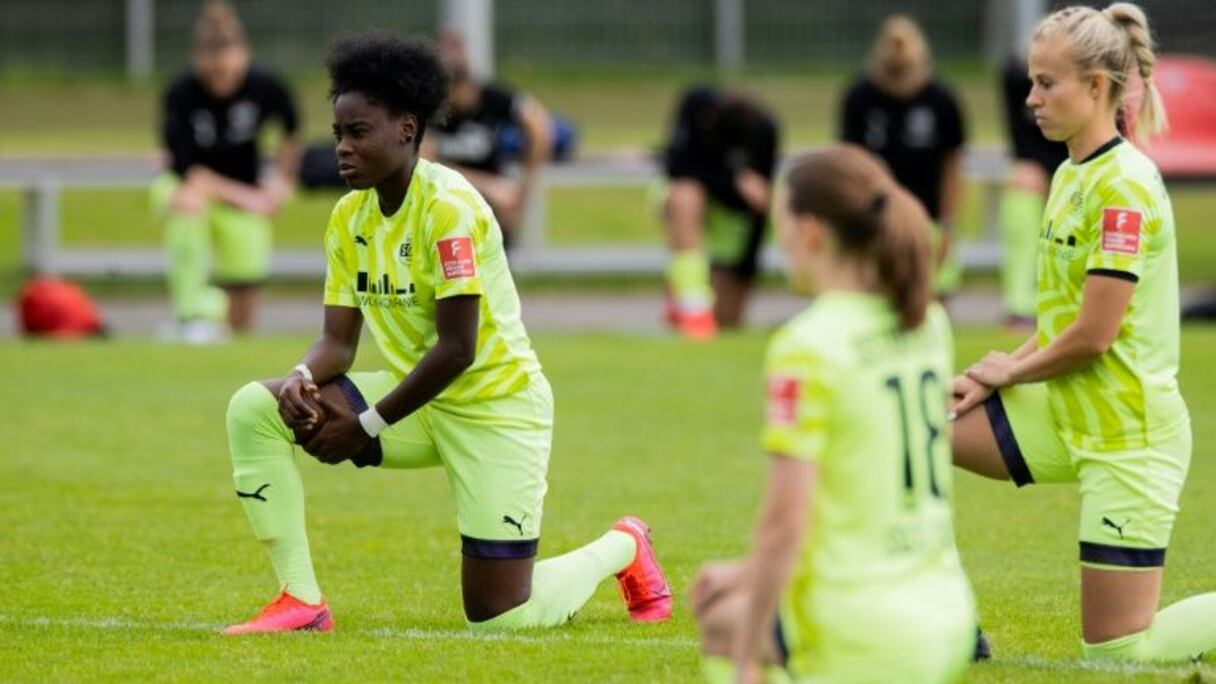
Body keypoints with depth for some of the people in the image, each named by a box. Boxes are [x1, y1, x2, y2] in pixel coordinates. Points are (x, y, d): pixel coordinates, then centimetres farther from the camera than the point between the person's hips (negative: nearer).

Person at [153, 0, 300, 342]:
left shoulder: (264, 86, -17)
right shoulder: (181, 95, -24)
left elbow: (292, 132, 6)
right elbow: (190, 172, -23)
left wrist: (282, 181, 2)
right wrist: (243, 196, -25)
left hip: (247, 194, 2)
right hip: (184, 183, -2)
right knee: (187, 202, -40)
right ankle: (194, 315, -37)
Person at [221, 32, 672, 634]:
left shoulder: (448, 206, -22)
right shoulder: (349, 217, 2)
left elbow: (456, 348, -24)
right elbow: (338, 340, 2)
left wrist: (367, 426, -22)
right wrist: (303, 380, -22)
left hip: (495, 406, -7)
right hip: (417, 403, 7)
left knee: (500, 616, -7)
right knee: (252, 409, -11)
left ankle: (622, 549, 24)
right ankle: (301, 602, -10)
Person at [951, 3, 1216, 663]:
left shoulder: (1124, 187, -19)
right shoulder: (1071, 175, 9)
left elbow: (1093, 334, -21)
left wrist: (1011, 371, -4)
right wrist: (992, 377, 2)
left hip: (1128, 435, -9)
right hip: (1064, 414, 9)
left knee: (1117, 649, -7)